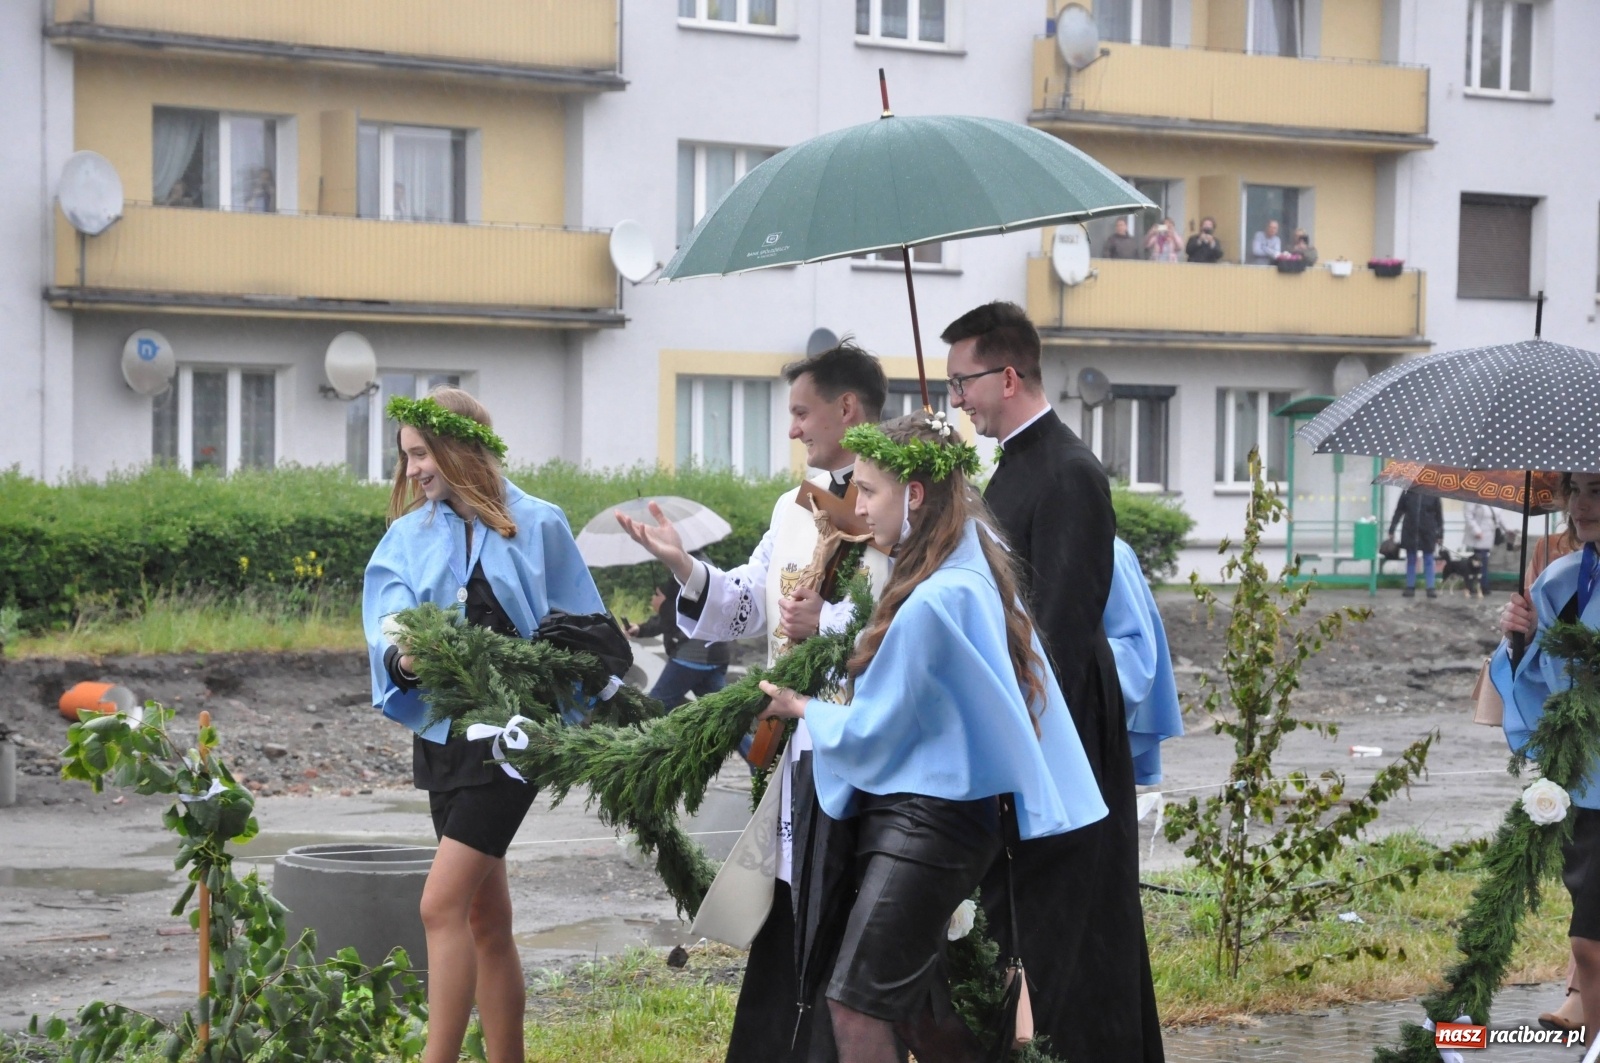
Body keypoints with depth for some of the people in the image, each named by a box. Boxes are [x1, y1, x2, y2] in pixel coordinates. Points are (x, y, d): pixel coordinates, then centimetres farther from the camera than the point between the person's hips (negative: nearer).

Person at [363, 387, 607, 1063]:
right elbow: (388, 626, -6)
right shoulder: (410, 536, 8)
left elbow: (578, 632, 5)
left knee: (442, 904, -16)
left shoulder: (537, 526, -1)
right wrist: (404, 658, -28)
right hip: (445, 734, 5)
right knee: (486, 917, 11)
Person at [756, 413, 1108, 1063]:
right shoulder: (975, 571, 8)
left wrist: (804, 711, 5)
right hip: (930, 813, 10)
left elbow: (867, 733, -13)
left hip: (925, 824, -10)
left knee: (856, 1006, -7)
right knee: (912, 1008, 14)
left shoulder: (932, 601, -21)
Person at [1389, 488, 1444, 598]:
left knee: (1428, 560, 4)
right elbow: (1398, 512, 4)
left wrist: (1440, 534, 3)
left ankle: (1430, 588, 7)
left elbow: (1439, 514, 2)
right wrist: (1391, 530, 2)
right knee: (1411, 560, 8)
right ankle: (1410, 587, 14)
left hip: (1427, 533, -1)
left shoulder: (1433, 494, -3)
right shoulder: (1407, 492, -1)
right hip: (1410, 532, 1)